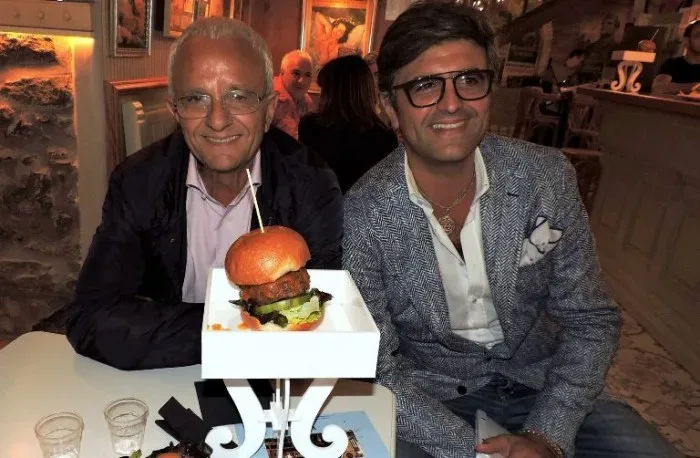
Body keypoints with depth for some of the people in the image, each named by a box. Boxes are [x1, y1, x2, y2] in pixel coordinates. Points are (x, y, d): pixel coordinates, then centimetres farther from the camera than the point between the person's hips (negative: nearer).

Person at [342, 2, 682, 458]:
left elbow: (590, 321, -5)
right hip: (426, 393, -2)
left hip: (540, 379, 3)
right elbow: (377, 367, -13)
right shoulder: (362, 215, -19)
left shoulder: (548, 177, -12)